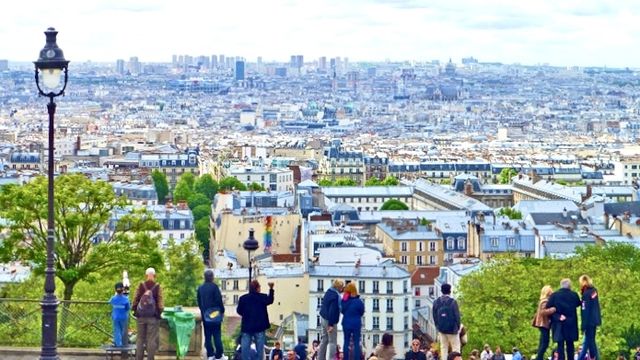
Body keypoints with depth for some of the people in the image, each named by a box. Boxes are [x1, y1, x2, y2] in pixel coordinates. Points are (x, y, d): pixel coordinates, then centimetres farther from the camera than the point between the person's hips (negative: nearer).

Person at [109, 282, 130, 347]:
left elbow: (110, 302, 15)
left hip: (115, 317, 1)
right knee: (124, 330, 12)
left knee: (117, 330, 6)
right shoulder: (125, 299, -13)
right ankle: (124, 343, 17)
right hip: (124, 317, -1)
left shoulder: (113, 298, -7)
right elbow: (128, 307, -10)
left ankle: (118, 343, 1)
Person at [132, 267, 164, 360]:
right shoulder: (157, 287, -4)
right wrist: (160, 311, 1)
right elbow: (160, 301, -7)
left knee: (140, 338, 10)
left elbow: (135, 299, 1)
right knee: (152, 339, 1)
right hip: (153, 316, -2)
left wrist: (135, 310, 9)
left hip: (141, 316, 2)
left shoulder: (141, 285, 1)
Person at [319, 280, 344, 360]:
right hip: (330, 320, -10)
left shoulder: (329, 291, 3)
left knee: (324, 339, 19)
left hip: (323, 317, 10)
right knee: (332, 341, -3)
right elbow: (332, 310, -25)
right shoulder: (335, 296, -24)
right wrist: (331, 324, -22)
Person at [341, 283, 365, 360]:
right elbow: (362, 313, -1)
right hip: (356, 324, -2)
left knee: (346, 342, 13)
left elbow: (342, 311, 3)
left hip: (346, 324, 2)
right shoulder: (359, 301, -15)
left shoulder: (344, 301, -12)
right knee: (356, 343, 5)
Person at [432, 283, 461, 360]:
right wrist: (458, 327, 3)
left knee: (443, 347, 11)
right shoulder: (453, 302, -14)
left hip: (441, 329, 4)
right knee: (455, 348, 2)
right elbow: (457, 315, -10)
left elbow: (434, 316, 6)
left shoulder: (436, 302, 1)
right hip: (452, 329, -4)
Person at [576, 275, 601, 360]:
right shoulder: (594, 291, 8)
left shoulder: (586, 294, -16)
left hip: (589, 321, -8)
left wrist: (583, 325, -14)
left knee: (590, 341, -2)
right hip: (595, 319, 8)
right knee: (588, 340, 14)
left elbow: (585, 311, -17)